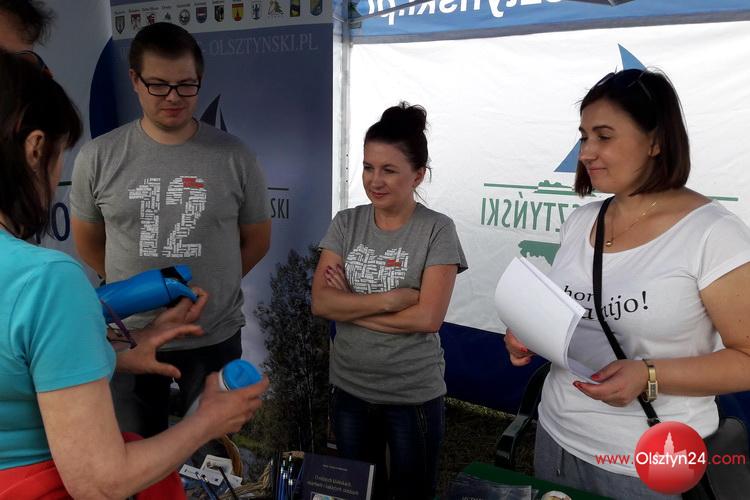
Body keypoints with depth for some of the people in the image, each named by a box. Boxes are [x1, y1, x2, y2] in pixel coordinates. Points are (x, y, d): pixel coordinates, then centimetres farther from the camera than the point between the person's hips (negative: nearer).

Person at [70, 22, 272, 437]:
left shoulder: (234, 157, -7)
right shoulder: (98, 158, -6)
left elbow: (257, 239, 4)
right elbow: (88, 241, 8)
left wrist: (210, 287, 4)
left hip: (215, 338, 0)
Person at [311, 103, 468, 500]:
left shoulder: (437, 230, -13)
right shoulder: (346, 223, -2)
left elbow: (427, 318, -21)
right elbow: (320, 302, -10)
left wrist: (349, 305, -14)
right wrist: (389, 299, -20)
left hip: (412, 395, -3)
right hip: (349, 388, 4)